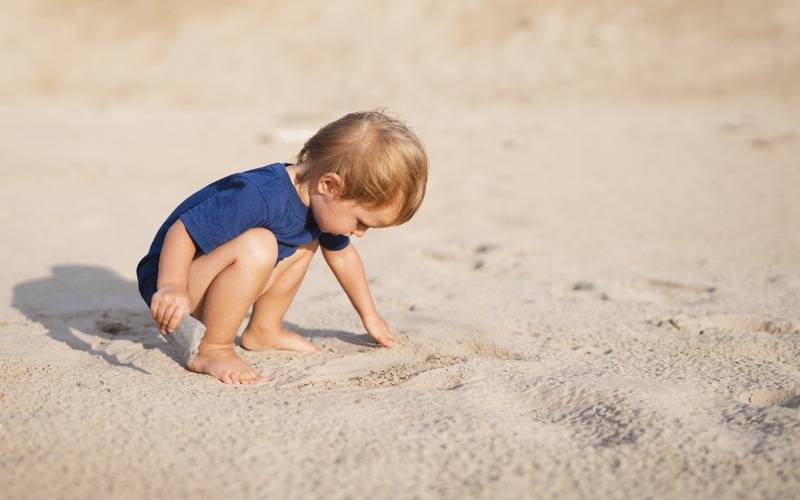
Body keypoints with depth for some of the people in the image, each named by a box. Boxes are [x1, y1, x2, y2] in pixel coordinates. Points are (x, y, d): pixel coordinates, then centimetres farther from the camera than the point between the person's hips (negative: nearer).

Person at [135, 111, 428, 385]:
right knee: (257, 247, -35)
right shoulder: (259, 196, -33)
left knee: (307, 242, 8)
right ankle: (211, 351, -21)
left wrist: (370, 316, 24)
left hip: (207, 275, 9)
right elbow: (182, 231, -30)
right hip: (170, 275, -9)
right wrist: (171, 288, -44)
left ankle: (264, 331, 13)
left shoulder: (318, 197, -3)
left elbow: (342, 255, 15)